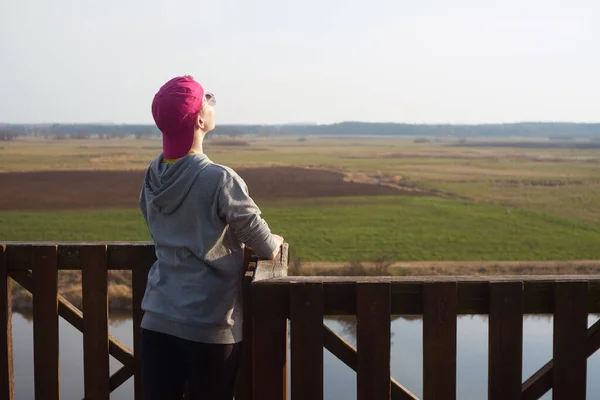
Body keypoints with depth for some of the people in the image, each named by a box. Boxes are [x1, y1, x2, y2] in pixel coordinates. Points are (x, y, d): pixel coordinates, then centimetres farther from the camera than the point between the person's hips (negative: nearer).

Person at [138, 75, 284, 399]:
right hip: (210, 327, -5)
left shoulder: (152, 176, 3)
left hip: (157, 320, 5)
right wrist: (274, 243, 15)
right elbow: (266, 247, -8)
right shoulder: (219, 180, -17)